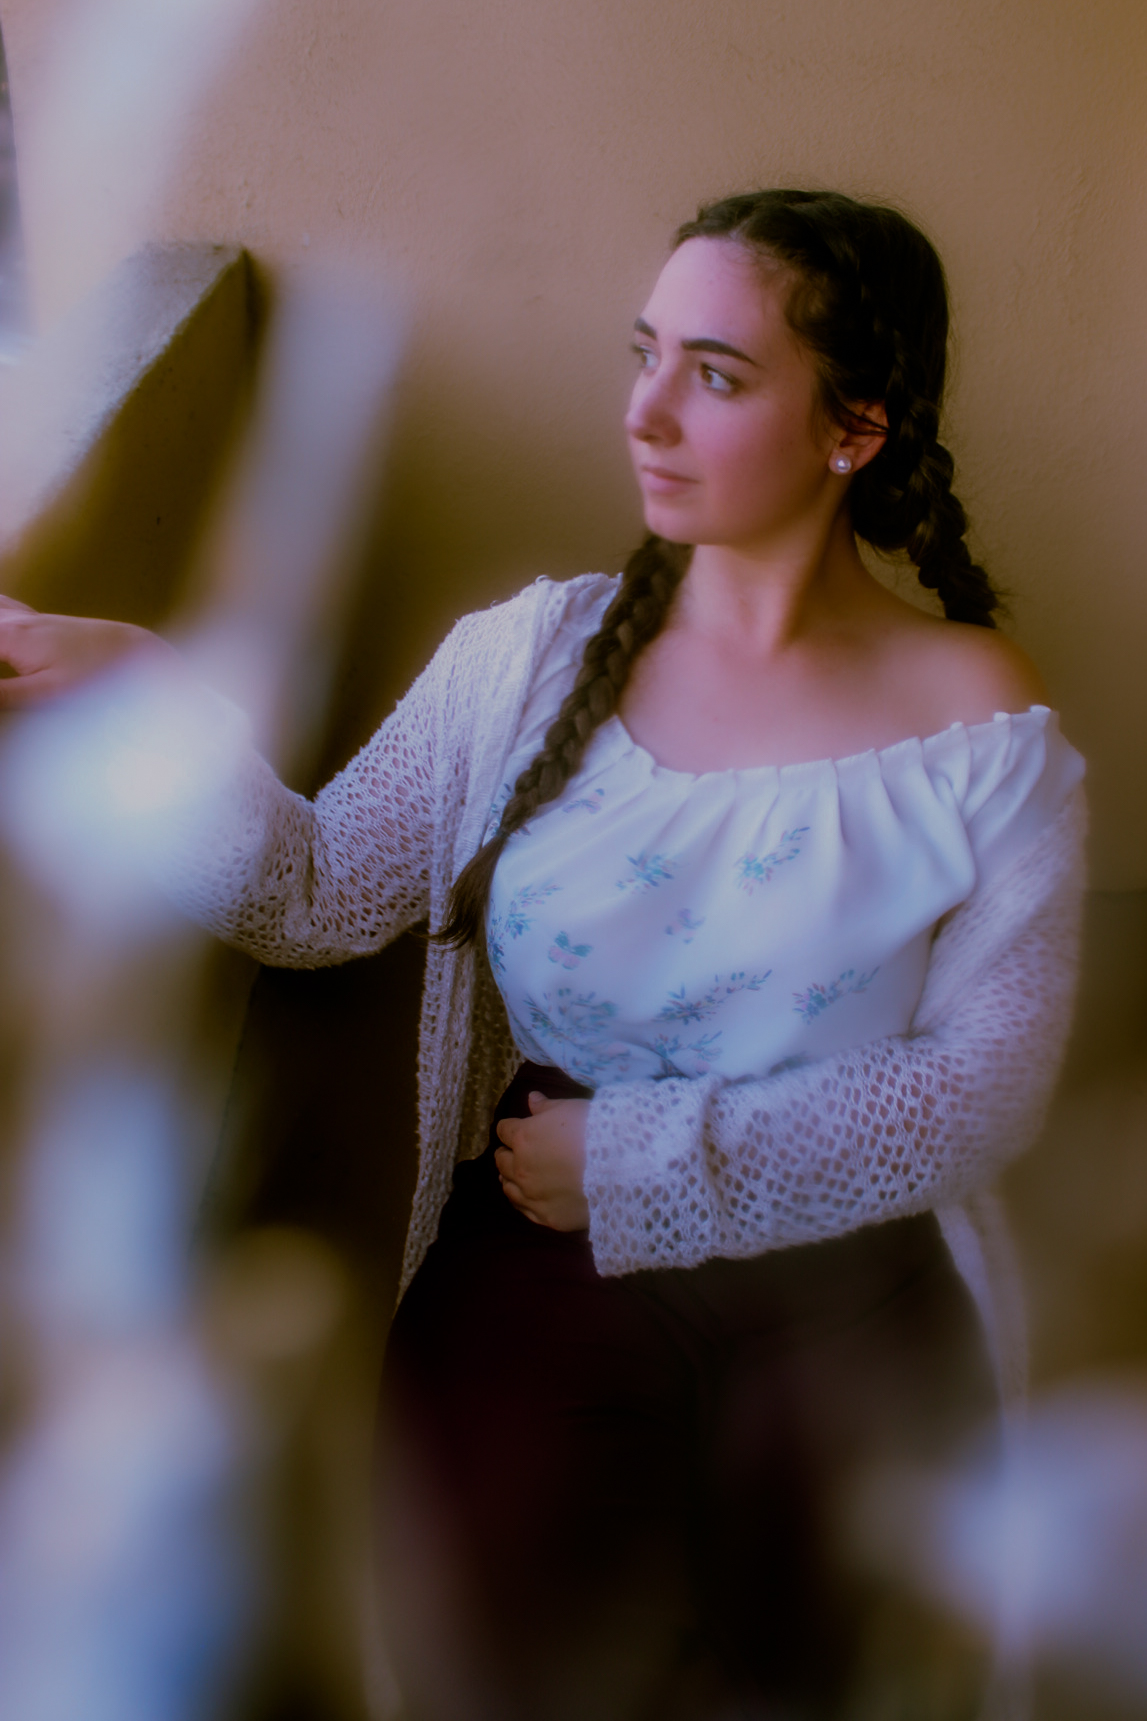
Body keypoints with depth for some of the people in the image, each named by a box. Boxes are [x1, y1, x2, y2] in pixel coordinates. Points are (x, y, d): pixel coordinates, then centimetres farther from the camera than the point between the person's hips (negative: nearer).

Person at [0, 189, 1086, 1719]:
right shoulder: (534, 656, 2)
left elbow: (990, 1080, -8)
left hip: (848, 1268, 0)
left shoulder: (978, 725, -5)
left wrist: (648, 1159, -13)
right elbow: (316, 895, -2)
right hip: (541, 1249, 1)